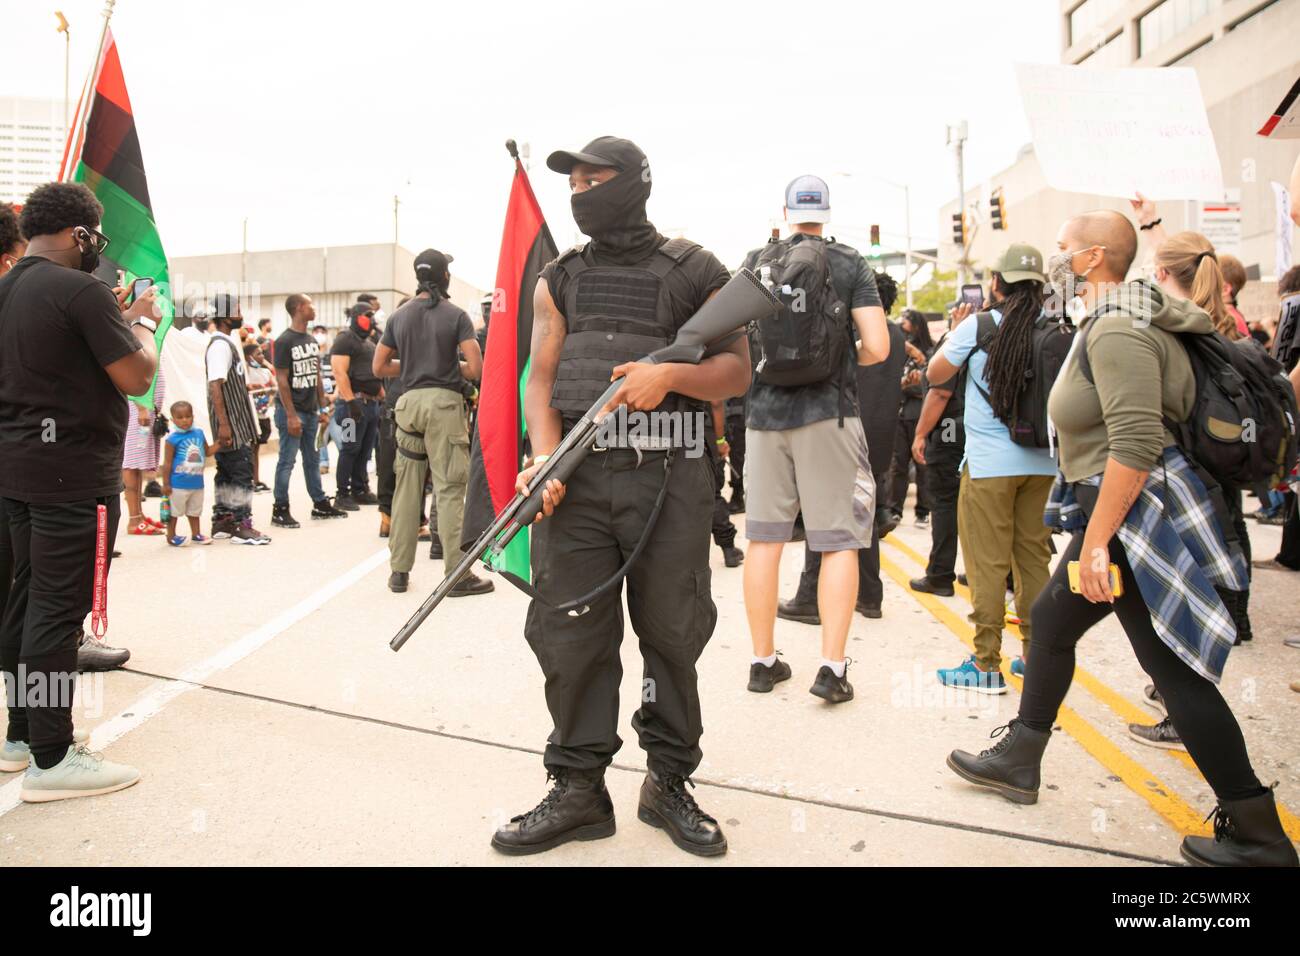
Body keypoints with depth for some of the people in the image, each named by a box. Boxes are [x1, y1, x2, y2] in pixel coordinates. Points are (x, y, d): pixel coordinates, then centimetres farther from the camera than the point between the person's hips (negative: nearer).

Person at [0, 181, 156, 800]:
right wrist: (144, 323, 1)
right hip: (73, 474, -9)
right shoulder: (80, 290, -15)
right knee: (59, 609, -4)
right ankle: (51, 759, 4)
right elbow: (136, 379, -16)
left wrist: (116, 318, 18)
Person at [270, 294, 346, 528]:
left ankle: (320, 504, 21)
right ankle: (280, 510, 5)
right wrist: (291, 415, -18)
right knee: (287, 461, -2)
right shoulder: (284, 341, -11)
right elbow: (281, 380, -14)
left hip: (311, 411, 8)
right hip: (291, 411, -7)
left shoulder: (312, 341, 13)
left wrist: (322, 408, 13)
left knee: (312, 460, 14)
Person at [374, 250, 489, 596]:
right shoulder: (456, 315, -2)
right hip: (444, 402, -4)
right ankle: (457, 573, -2)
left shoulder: (399, 316, 11)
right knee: (449, 489, -4)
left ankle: (399, 571, 15)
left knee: (406, 489, 10)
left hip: (409, 402, 4)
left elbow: (379, 367, 13)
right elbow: (476, 368, -10)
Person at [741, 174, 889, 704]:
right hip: (828, 410, -2)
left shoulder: (755, 262, 6)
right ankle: (832, 666, -2)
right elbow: (878, 347, -6)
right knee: (839, 541, 2)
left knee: (764, 538, 8)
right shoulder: (849, 263, 0)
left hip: (765, 409, 3)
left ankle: (763, 660, 15)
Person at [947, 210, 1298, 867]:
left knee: (1173, 669, -4)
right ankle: (1018, 761, 30)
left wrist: (1095, 541, -27)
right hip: (1116, 515, 11)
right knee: (1051, 619, 17)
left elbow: (1136, 443, -28)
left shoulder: (1117, 329, -19)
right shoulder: (1109, 323, 14)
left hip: (1133, 515, -11)